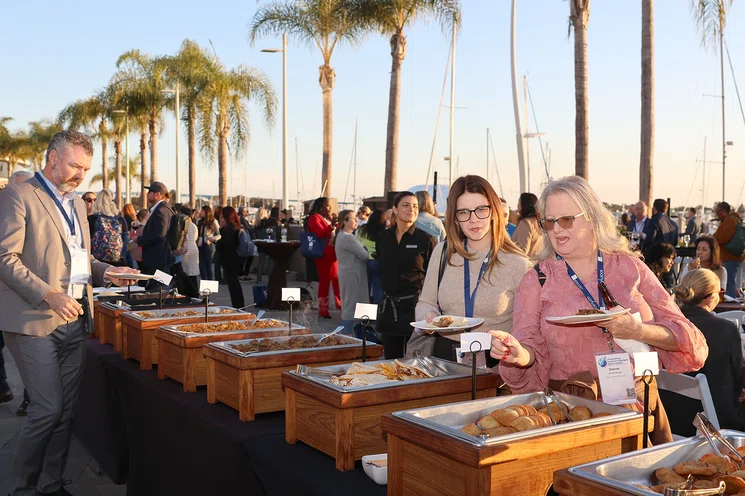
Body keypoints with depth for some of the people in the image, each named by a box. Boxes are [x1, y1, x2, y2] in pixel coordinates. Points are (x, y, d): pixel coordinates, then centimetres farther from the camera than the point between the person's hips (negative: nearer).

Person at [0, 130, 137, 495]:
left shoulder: (76, 204, 19)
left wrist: (105, 271, 6)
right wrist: (50, 295, -22)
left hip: (74, 319, 7)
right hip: (35, 322, -7)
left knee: (66, 410, 9)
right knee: (48, 410, -7)